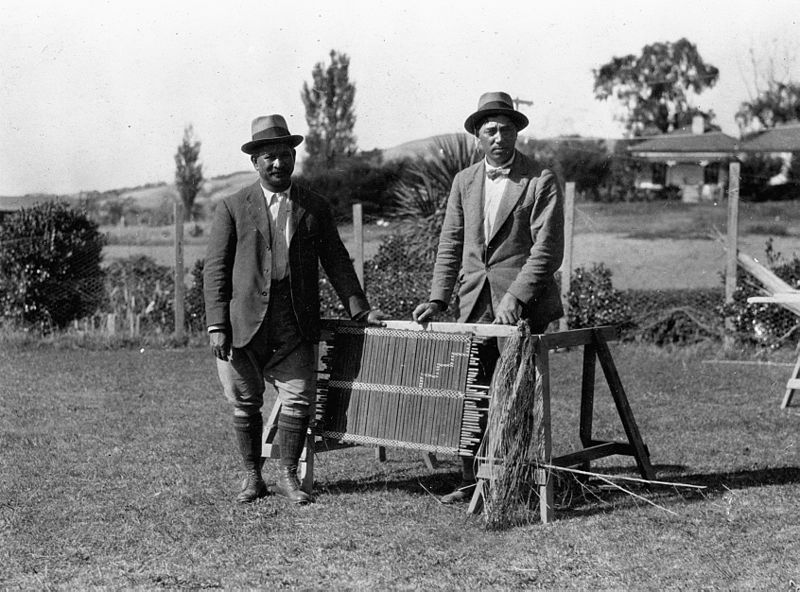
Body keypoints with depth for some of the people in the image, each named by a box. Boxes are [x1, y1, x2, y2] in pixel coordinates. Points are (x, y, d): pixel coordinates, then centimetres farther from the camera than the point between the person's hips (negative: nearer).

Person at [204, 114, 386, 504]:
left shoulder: (315, 207, 12)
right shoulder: (233, 207, 4)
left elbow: (336, 262, 13)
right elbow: (215, 268, 1)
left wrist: (359, 308, 4)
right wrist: (216, 324, -7)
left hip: (296, 326, 1)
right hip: (245, 323, -1)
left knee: (299, 400, -3)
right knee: (245, 402, 6)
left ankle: (288, 475, 13)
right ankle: (252, 476, 21)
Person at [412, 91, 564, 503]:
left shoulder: (541, 182, -3)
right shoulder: (464, 182, 13)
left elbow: (547, 249, -9)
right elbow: (450, 245, 14)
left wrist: (516, 297, -19)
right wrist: (437, 300, 5)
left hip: (522, 308, -5)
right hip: (474, 306, 5)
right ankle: (472, 481, 11)